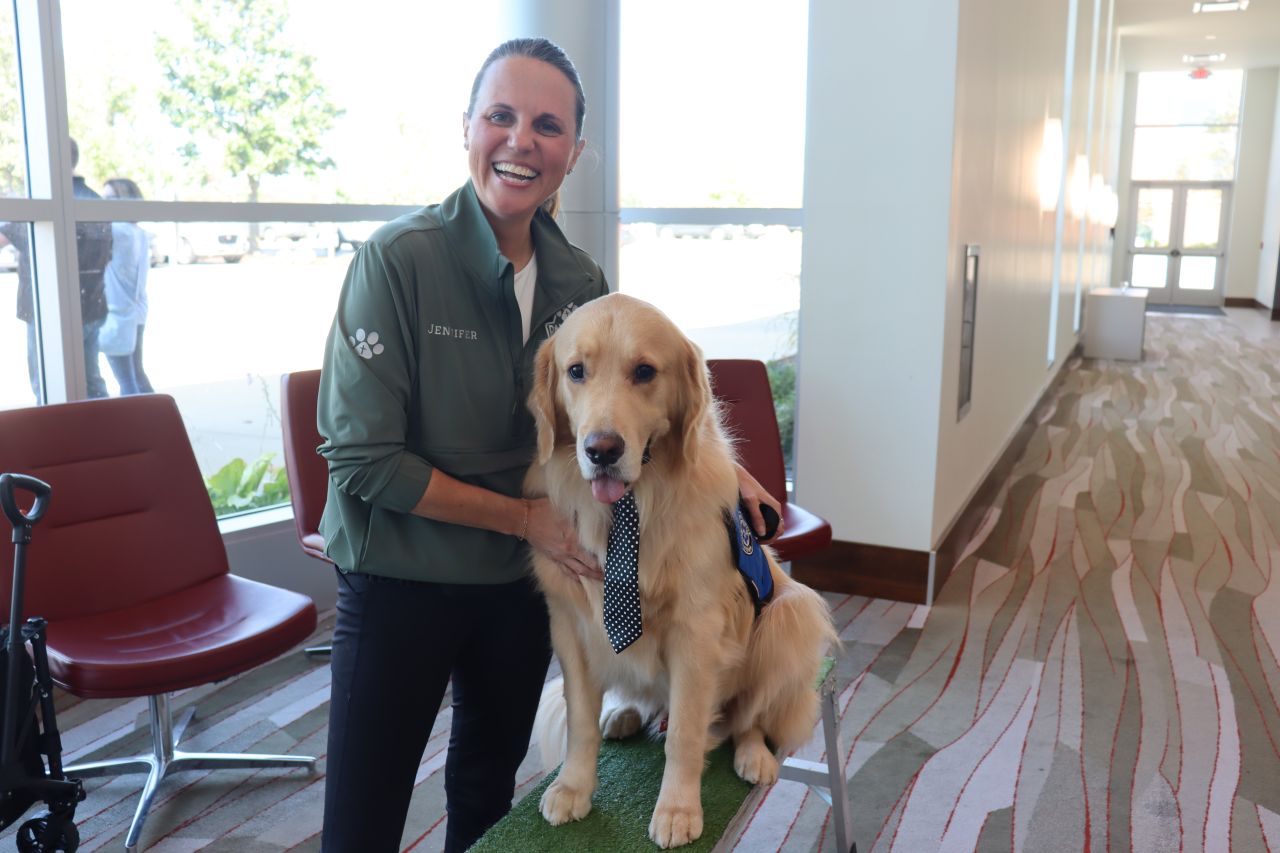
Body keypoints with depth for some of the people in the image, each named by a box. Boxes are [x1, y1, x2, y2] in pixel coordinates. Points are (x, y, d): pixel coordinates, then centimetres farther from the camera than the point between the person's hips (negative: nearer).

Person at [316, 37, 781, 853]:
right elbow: (362, 457, -20)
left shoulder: (581, 278, -4)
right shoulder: (399, 258, -18)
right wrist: (523, 516, -17)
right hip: (400, 582, -4)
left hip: (522, 580, 5)